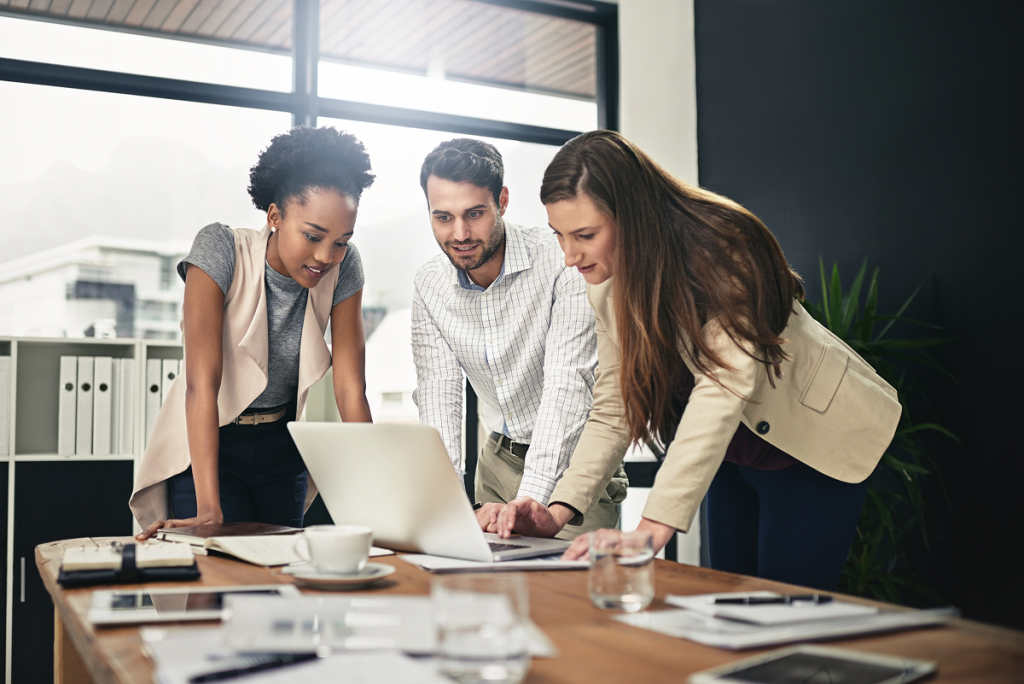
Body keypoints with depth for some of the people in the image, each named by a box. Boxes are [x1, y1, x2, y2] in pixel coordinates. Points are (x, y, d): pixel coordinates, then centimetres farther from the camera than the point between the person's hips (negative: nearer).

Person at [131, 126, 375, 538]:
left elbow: (350, 388, -15)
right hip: (207, 443, -3)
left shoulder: (343, 267, -12)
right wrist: (209, 510, -36)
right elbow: (202, 383, -28)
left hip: (282, 446, 4)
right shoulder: (221, 250, -23)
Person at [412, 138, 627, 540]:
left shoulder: (561, 262, -21)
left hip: (573, 459, -4)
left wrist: (528, 500, -37)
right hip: (499, 460, 4)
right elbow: (438, 394, -8)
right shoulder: (429, 286, -4)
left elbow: (568, 385, -27)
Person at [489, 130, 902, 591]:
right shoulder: (607, 286, -9)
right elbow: (613, 406, -8)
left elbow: (724, 386, -40)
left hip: (815, 439, -6)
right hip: (734, 453, 6)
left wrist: (654, 527, -48)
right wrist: (559, 510, -22)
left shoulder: (720, 251, -30)